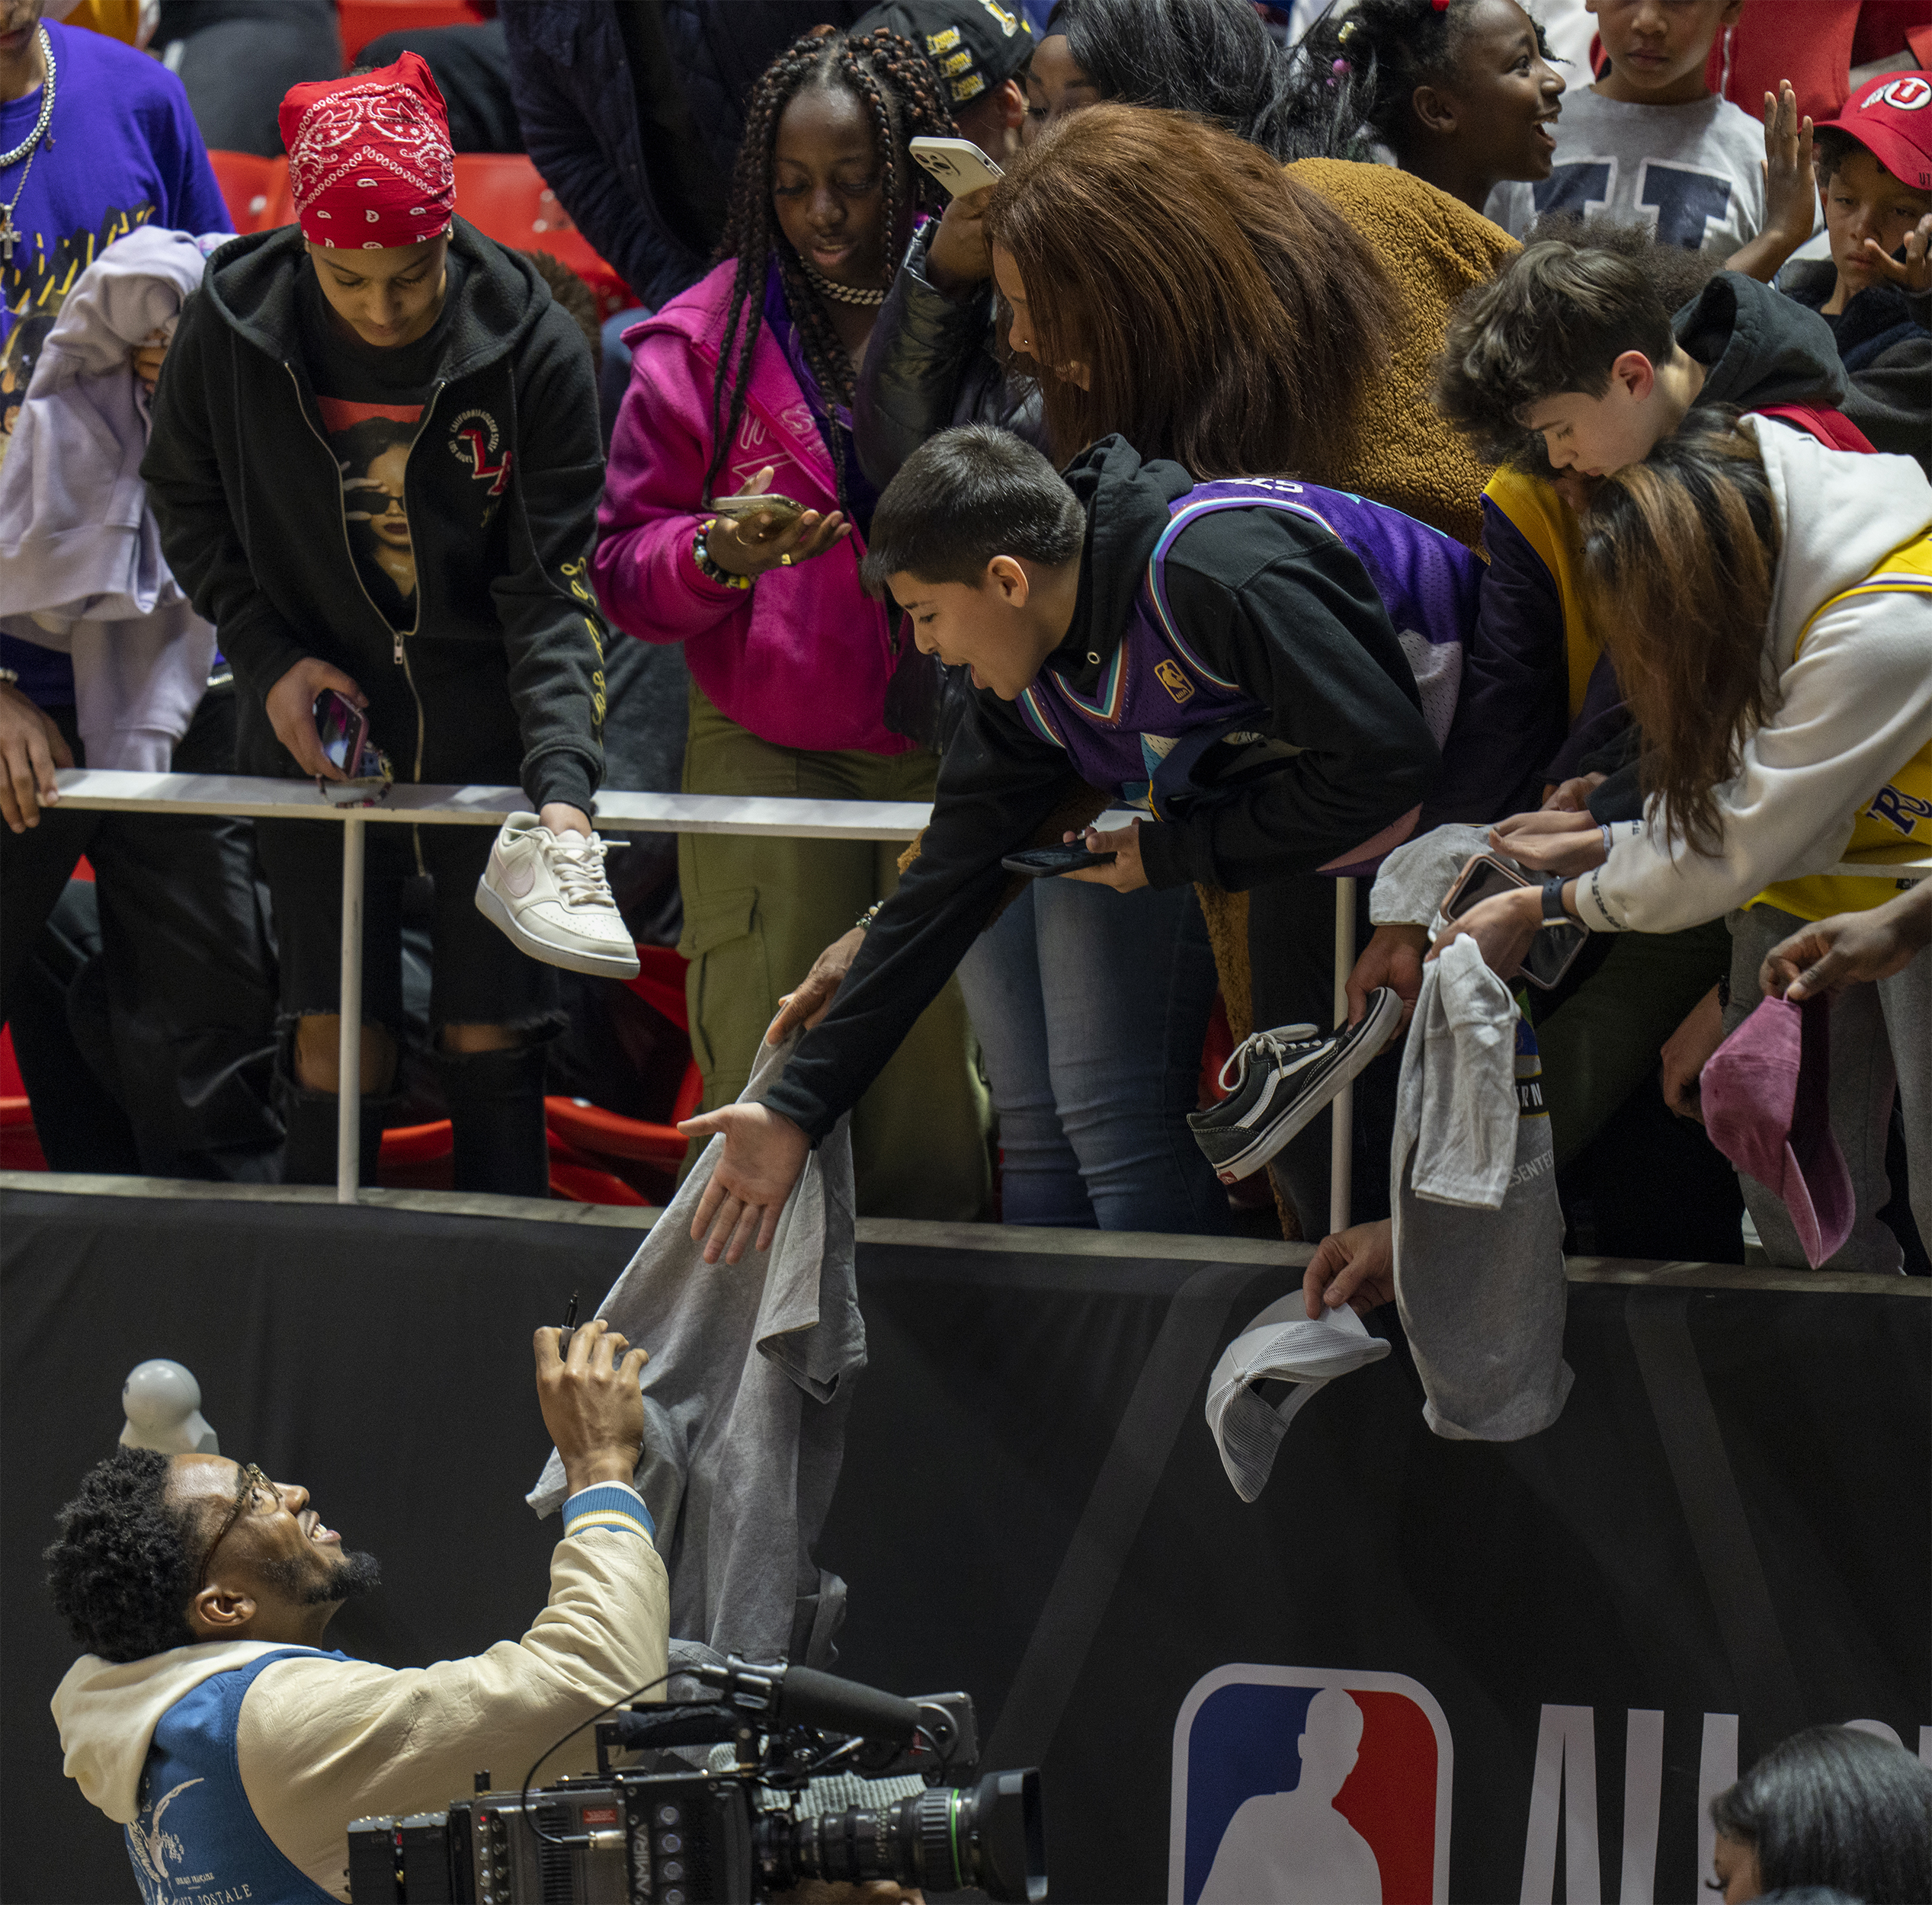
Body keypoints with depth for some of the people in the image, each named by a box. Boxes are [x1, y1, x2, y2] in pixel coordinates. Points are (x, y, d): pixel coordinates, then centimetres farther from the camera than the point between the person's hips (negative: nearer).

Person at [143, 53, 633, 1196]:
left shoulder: (533, 346, -15)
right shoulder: (233, 329, -10)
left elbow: (552, 586, -14)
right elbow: (187, 501, 8)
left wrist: (565, 787, -26)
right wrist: (270, 659, -6)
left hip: (489, 732, -1)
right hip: (318, 730, 1)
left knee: (491, 1044, 1)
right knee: (332, 1050, -1)